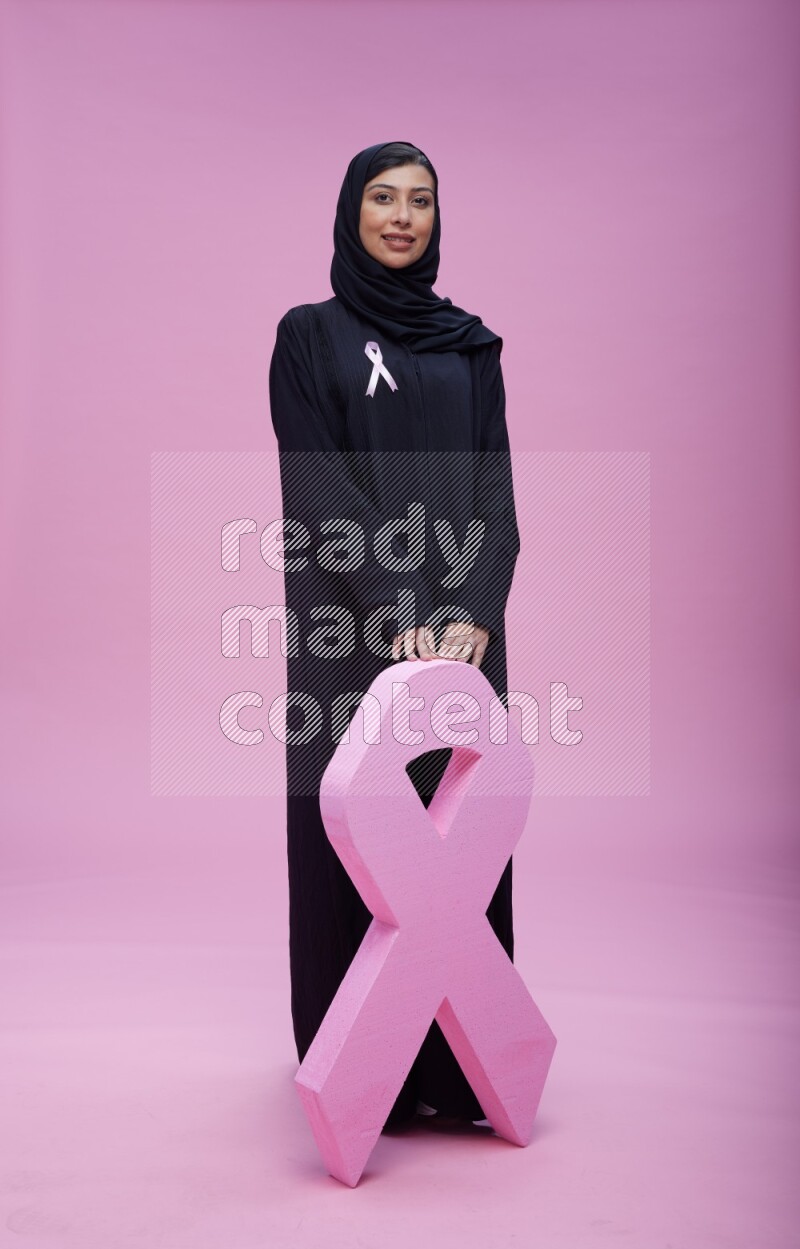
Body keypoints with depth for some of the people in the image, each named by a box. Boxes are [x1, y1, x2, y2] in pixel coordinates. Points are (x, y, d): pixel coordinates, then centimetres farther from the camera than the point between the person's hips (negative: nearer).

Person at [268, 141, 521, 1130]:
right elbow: (319, 492, -8)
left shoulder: (469, 345, 13)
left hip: (460, 624, 4)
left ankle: (456, 1063, 18)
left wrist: (474, 614, -13)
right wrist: (402, 614, -19)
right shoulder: (309, 336, 3)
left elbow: (493, 488, 4)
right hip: (352, 627, -3)